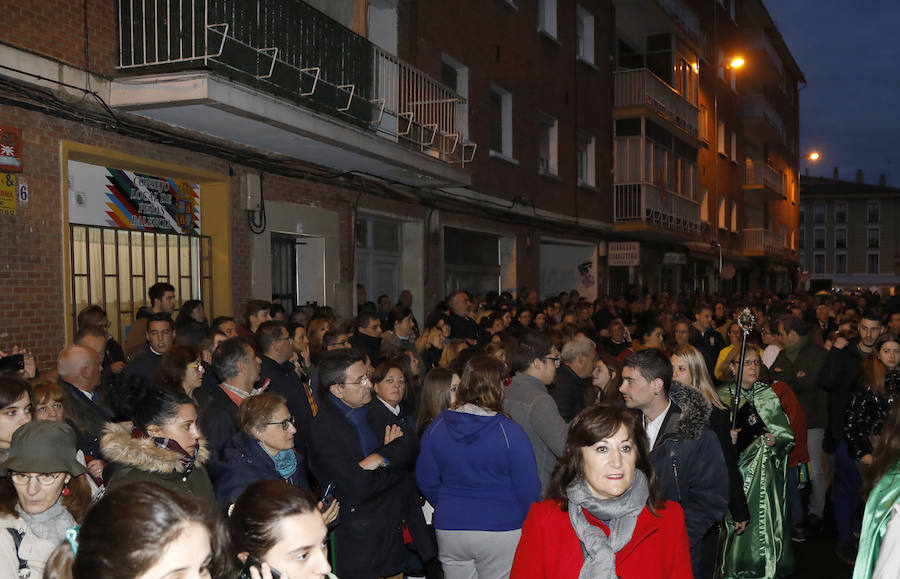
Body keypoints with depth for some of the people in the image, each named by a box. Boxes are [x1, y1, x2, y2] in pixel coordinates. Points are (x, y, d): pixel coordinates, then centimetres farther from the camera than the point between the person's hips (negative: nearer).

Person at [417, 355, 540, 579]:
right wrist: (520, 519, 7)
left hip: (449, 528, 4)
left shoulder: (437, 426, -4)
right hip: (501, 533, -3)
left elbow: (426, 481, 5)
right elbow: (528, 489, -12)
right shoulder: (509, 431, -16)